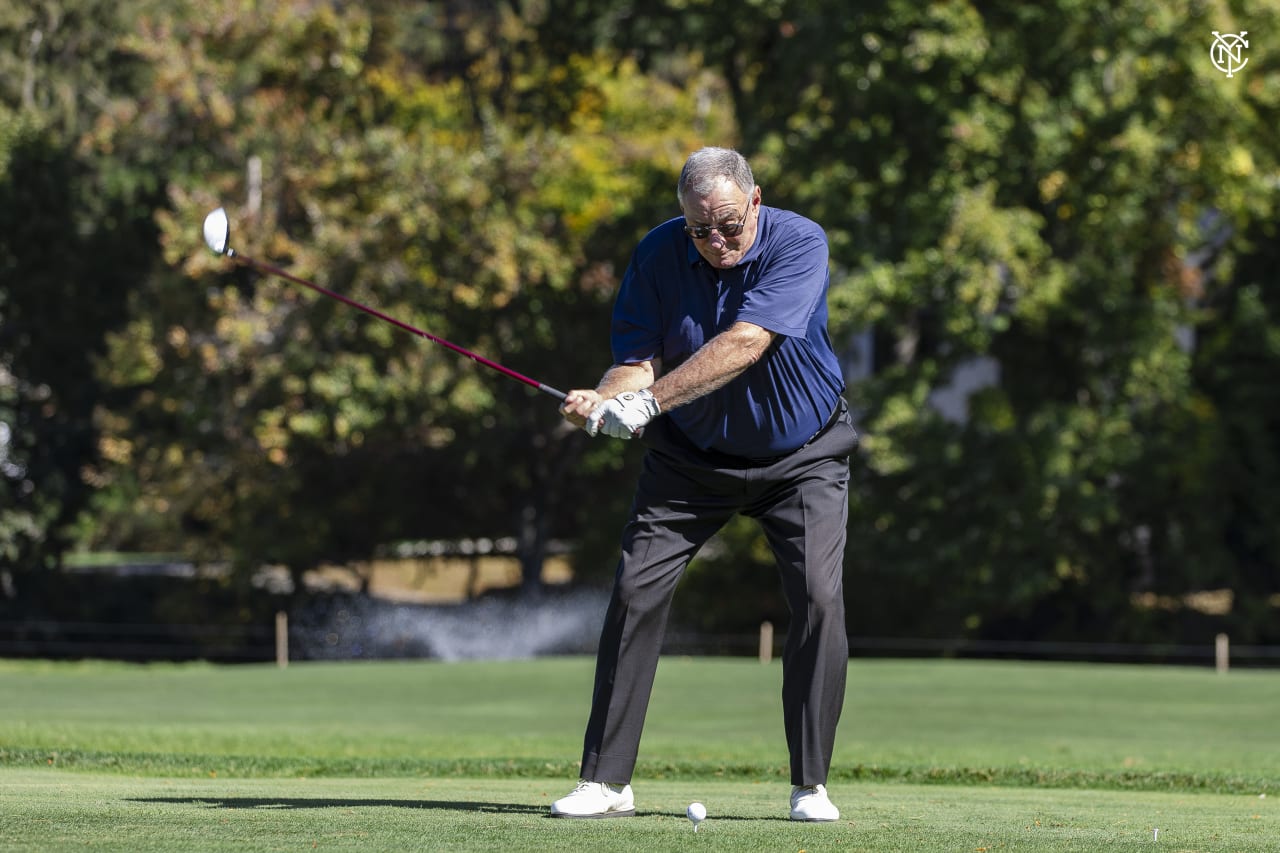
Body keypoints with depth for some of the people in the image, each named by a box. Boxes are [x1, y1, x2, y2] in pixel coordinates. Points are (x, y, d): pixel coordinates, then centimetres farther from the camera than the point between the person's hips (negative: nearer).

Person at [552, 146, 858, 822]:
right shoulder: (658, 254, -13)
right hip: (692, 455, 2)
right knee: (635, 590, -9)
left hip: (801, 454, -2)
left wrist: (649, 400, -42)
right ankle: (605, 781, -2)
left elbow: (744, 344, -35)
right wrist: (601, 399, -37)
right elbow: (638, 360, -14)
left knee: (818, 598, -16)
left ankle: (810, 785, -4)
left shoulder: (798, 243, -23)